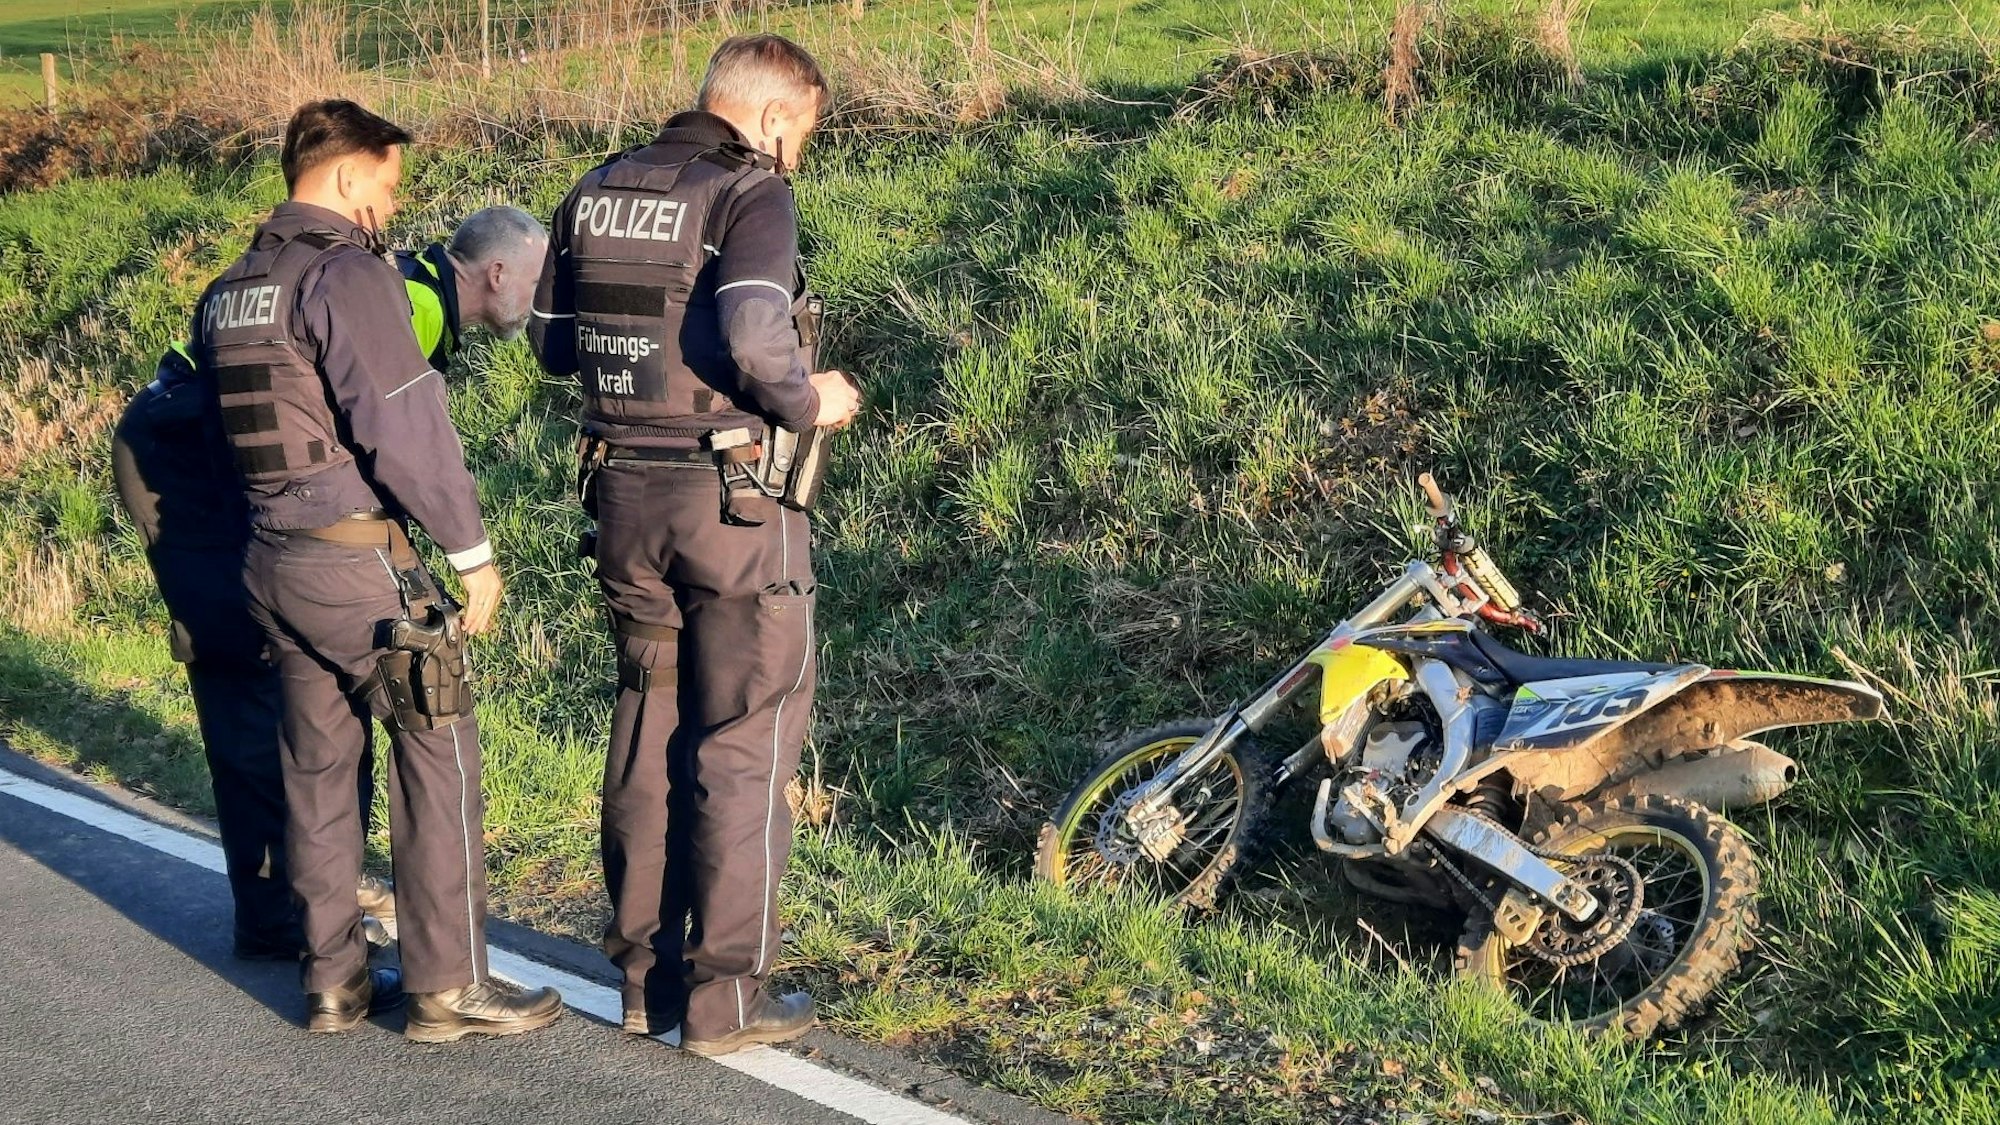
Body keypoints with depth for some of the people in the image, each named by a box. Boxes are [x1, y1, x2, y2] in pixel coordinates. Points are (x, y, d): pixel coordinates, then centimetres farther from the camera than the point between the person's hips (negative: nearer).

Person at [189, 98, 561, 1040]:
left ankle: (333, 979, 22)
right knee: (438, 757, 1)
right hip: (358, 561, -8)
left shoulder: (224, 293, 12)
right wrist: (472, 551, -12)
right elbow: (405, 426, -19)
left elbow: (223, 417, 16)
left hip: (271, 561, 8)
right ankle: (448, 988, 5)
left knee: (318, 766, 14)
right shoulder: (348, 275, -14)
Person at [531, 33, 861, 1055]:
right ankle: (725, 996, 7)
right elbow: (755, 336, -27)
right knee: (742, 743, 3)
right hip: (731, 502, -6)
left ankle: (644, 976, 23)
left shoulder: (595, 194, 9)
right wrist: (810, 402, -9)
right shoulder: (749, 195, -12)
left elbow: (551, 340, 14)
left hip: (624, 492, 7)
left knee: (646, 731, 16)